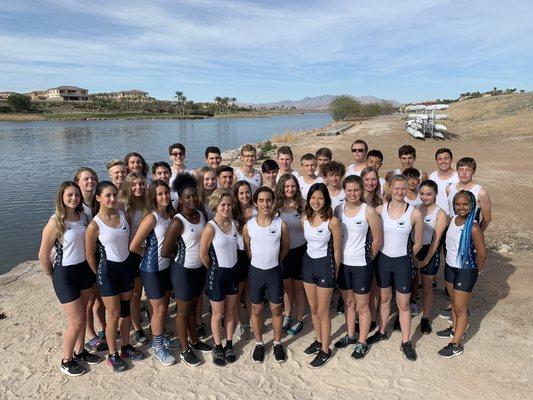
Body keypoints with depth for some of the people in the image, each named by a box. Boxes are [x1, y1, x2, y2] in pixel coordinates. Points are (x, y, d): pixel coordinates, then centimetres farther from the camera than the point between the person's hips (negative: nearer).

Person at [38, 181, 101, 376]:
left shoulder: (83, 216, -1)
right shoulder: (55, 222, -18)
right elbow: (43, 255, -11)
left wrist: (90, 266, 10)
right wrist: (53, 276, 0)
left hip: (85, 269, 6)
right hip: (65, 273, -6)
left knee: (82, 315, 17)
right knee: (77, 320, 1)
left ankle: (79, 351, 38)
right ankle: (66, 361, 23)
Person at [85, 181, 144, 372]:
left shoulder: (123, 215, -3)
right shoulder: (94, 225, -16)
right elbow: (89, 256, -7)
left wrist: (128, 262, 11)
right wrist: (100, 274, 1)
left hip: (126, 265, 5)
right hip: (108, 269, -5)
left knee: (125, 310, 16)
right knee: (114, 314, 4)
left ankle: (126, 346, 35)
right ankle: (112, 355, 23)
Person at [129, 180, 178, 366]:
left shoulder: (170, 214, 0)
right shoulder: (151, 217, -21)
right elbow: (134, 246, -21)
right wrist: (148, 253, -4)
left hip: (167, 266, 6)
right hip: (152, 269, -6)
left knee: (164, 305, 19)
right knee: (159, 309, 6)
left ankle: (160, 338, 40)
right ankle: (157, 347, 25)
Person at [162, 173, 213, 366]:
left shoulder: (201, 215, -2)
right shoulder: (178, 222, -22)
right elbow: (165, 252, -19)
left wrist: (193, 251, 2)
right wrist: (181, 254, -3)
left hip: (199, 268, 6)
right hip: (183, 270, -6)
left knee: (193, 307, 22)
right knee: (183, 311, 10)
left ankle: (194, 341, 40)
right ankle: (185, 350, 27)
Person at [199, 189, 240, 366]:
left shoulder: (234, 224, -1)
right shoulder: (210, 228, -19)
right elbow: (203, 255, -13)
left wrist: (231, 264, 8)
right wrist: (214, 268, 1)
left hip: (233, 272, 5)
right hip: (217, 274, -5)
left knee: (230, 312, 17)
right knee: (218, 314, 11)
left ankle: (229, 345, 33)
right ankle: (218, 348, 29)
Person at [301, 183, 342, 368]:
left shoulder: (332, 221, -16)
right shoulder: (305, 219, -1)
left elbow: (337, 251, -7)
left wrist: (334, 274, 0)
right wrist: (308, 262, 14)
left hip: (324, 265, -5)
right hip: (308, 263, 6)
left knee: (322, 311, 4)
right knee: (313, 308, 18)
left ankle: (325, 350, 21)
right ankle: (319, 340, 38)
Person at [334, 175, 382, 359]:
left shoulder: (368, 211, -12)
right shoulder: (339, 209, 0)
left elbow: (377, 239, -6)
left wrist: (367, 259, 2)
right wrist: (337, 257, 4)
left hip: (361, 265, -4)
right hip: (343, 263, 4)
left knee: (362, 306, 9)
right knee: (348, 302, 20)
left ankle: (362, 342, 25)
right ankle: (350, 335, 38)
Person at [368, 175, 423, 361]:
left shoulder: (415, 214, -11)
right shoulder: (380, 210, -6)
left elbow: (418, 243, 0)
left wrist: (405, 257, 6)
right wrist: (375, 254, 4)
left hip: (402, 262, -2)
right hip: (382, 259, 2)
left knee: (403, 304, 7)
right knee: (384, 298, 19)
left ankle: (406, 342, 23)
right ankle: (382, 332, 37)